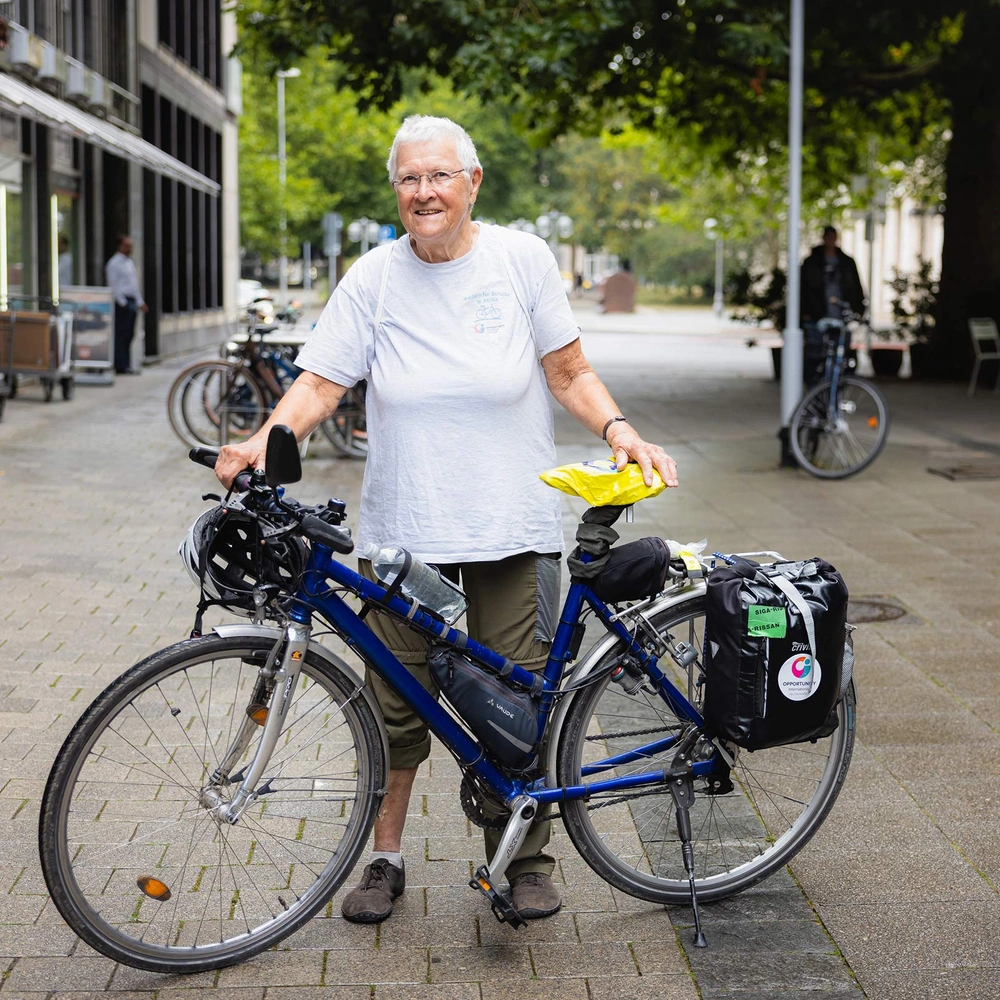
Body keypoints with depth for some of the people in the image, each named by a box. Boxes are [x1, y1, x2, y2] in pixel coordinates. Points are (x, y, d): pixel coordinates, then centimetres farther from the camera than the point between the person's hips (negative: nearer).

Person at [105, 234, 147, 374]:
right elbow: (113, 285, -11)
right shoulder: (114, 263, -7)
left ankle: (126, 366, 12)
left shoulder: (130, 262, 19)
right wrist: (122, 302, -15)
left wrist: (140, 302, 18)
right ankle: (121, 367, -9)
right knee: (121, 335, -9)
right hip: (122, 303, -9)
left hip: (132, 302, 9)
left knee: (129, 335, 8)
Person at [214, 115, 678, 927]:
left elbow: (569, 374, 3)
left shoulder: (522, 259, -1)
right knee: (396, 703, 7)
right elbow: (320, 382, -4)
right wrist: (263, 443, -20)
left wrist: (619, 430, -12)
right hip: (402, 531, 1)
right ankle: (387, 858, 24)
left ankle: (527, 857, 22)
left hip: (511, 526, -1)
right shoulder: (374, 279, 0)